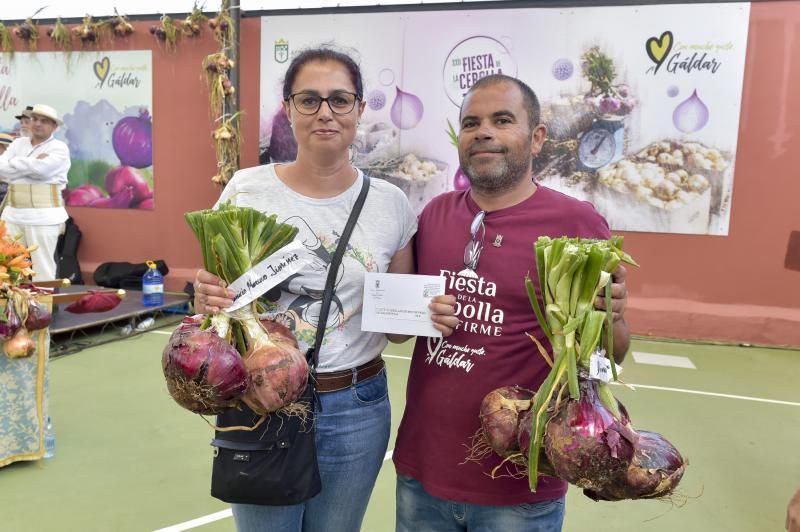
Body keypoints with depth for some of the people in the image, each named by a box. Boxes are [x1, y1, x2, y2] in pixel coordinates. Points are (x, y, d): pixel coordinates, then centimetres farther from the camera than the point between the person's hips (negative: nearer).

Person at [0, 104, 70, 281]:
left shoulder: (59, 148, -1)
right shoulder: (18, 144, 14)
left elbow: (41, 168, -18)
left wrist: (15, 165, -3)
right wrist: (32, 164, -9)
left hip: (43, 216, -5)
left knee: (43, 268, -3)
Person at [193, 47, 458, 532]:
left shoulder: (391, 204, -4)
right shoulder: (246, 190, -7)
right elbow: (214, 294, 2)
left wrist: (430, 315, -15)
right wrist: (207, 300, -20)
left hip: (356, 410, 1)